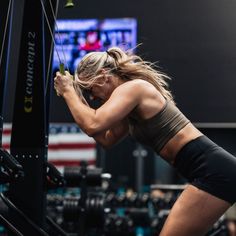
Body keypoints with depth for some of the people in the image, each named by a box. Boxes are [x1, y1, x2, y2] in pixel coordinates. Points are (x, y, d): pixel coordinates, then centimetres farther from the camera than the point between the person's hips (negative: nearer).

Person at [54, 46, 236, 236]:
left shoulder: (131, 88, -10)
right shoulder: (132, 101, 19)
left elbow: (93, 125, -24)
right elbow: (107, 139, 26)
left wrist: (67, 91, -7)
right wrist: (78, 98, 21)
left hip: (213, 171, -10)